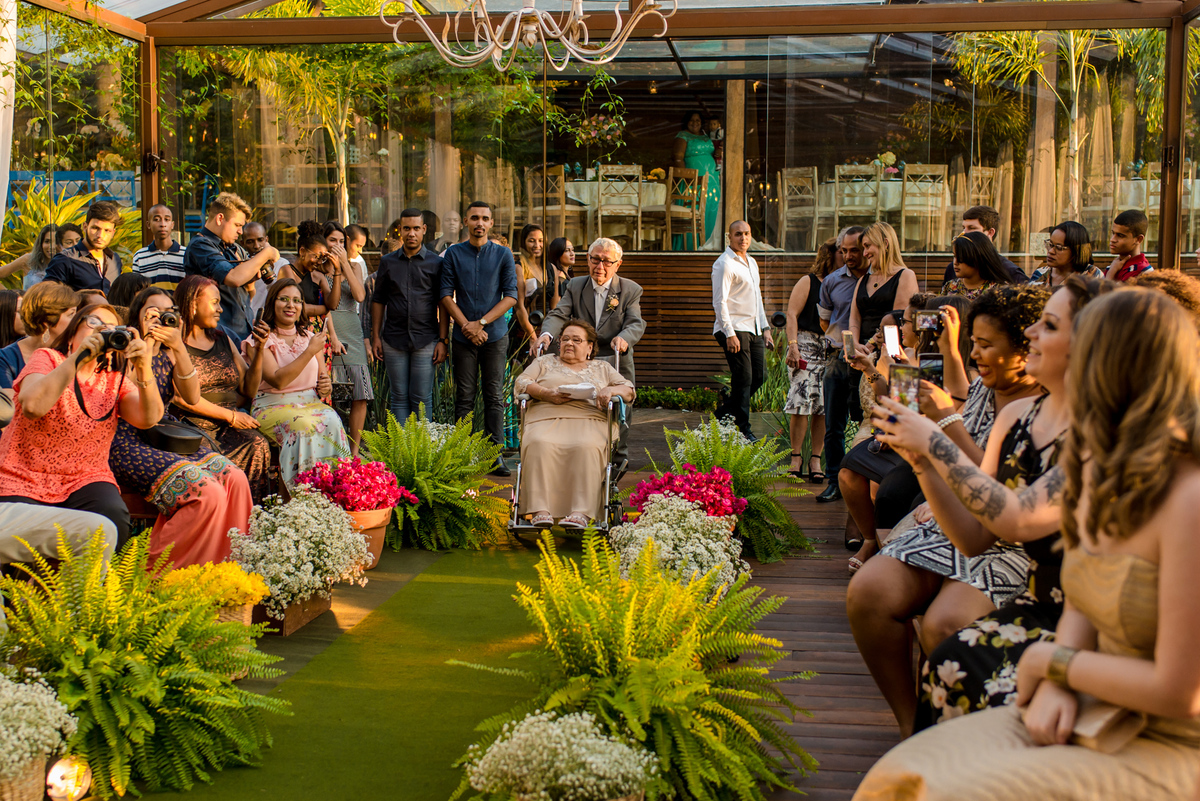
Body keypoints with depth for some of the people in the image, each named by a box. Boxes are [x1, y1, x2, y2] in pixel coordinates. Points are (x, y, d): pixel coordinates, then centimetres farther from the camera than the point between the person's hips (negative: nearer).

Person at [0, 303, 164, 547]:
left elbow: (148, 419, -8)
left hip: (85, 480, 2)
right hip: (23, 479, -2)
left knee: (114, 521, -29)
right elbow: (32, 407, -21)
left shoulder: (115, 380, 13)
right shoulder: (47, 359, 2)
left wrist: (144, 369, -24)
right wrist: (77, 358, -25)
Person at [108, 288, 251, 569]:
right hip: (130, 442, -7)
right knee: (208, 493, -26)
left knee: (235, 479, -18)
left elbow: (192, 397, 2)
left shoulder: (169, 353, 17)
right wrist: (147, 342, -14)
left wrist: (179, 347, -8)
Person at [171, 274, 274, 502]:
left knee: (258, 445, -27)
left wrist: (259, 348, 6)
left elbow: (249, 390, 19)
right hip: (193, 425, -5)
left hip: (230, 424, 5)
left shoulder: (223, 340, 21)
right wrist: (230, 416, -12)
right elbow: (180, 397, -11)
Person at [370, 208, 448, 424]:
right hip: (394, 339, 2)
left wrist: (443, 340, -4)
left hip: (426, 339, -2)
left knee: (422, 398, -1)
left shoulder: (435, 263, 3)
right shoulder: (388, 262, 9)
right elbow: (378, 300, 13)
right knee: (399, 397, 5)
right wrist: (375, 336, 6)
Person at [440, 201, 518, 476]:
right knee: (464, 397, 2)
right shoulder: (453, 254, 6)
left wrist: (481, 322, -9)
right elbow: (446, 295, 2)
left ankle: (495, 453, 5)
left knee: (494, 396, 1)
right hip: (463, 336, 0)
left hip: (495, 335, 0)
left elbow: (510, 296, 0)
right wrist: (466, 325, -10)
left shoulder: (503, 254, 5)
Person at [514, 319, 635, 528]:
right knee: (539, 446, -36)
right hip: (546, 418, 1)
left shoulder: (602, 368, 30)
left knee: (586, 448, -37)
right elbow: (520, 384, 14)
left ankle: (581, 513, -49)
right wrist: (547, 393, -4)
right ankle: (541, 511, -45)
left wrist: (611, 390, -4)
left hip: (589, 420, 0)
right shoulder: (545, 362, 30)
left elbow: (629, 390, 19)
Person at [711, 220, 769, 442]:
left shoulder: (751, 263, 19)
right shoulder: (724, 263, -9)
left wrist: (765, 325, 20)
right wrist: (729, 334, -20)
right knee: (743, 379, -8)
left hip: (753, 328, 9)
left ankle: (724, 413, 20)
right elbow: (719, 301, -15)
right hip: (734, 329, -9)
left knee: (759, 375, 6)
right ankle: (743, 430, -1)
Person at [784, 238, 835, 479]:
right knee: (801, 401, -10)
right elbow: (792, 314, -3)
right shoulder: (808, 282, 2)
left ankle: (815, 459, 7)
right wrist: (793, 346, -13)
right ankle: (796, 457, 1)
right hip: (806, 344, -4)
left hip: (833, 348, 4)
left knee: (824, 407, 0)